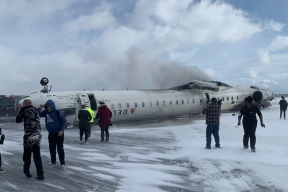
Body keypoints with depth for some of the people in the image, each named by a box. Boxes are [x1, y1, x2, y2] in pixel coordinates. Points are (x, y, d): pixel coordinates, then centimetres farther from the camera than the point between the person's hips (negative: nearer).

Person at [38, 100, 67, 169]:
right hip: (51, 134, 6)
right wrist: (39, 109, -11)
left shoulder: (58, 113, -14)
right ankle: (53, 162, 27)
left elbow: (64, 121, -12)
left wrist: (61, 130, -18)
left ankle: (63, 163, 3)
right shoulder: (46, 112, 1)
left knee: (60, 149, -4)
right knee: (52, 148, 12)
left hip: (59, 133, -5)